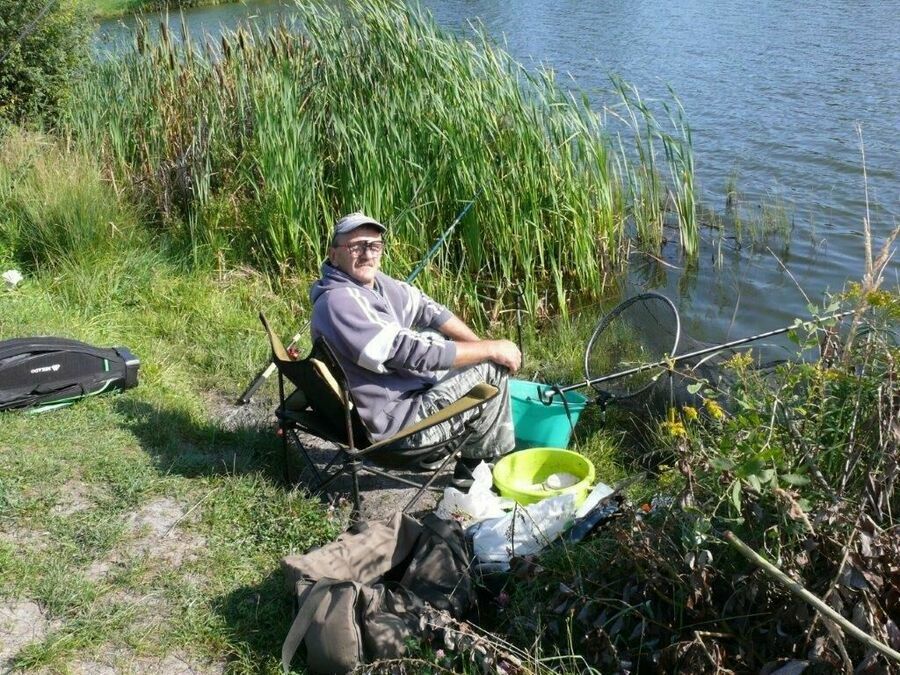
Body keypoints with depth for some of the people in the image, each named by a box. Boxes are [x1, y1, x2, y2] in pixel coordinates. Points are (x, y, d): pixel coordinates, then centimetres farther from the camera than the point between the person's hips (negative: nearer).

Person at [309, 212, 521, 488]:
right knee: (492, 369, -7)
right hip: (395, 423, -9)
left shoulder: (374, 280, -1)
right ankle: (474, 465, 14)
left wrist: (481, 345, -1)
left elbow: (426, 309, 9)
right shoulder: (340, 301, -28)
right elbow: (417, 352, -28)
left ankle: (438, 448, 28)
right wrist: (492, 349, -19)